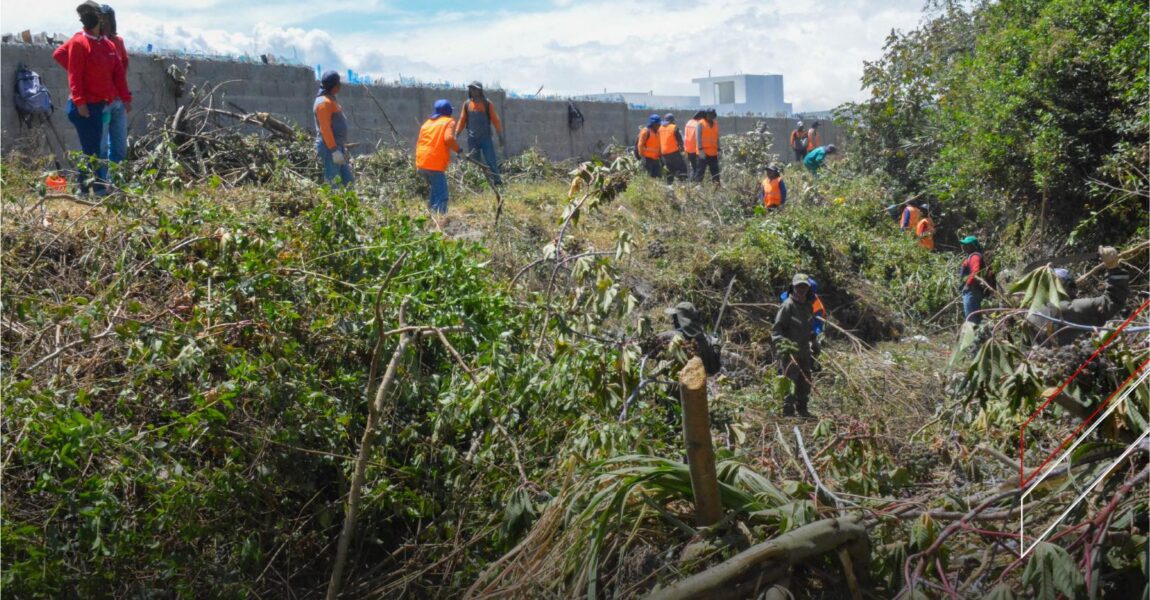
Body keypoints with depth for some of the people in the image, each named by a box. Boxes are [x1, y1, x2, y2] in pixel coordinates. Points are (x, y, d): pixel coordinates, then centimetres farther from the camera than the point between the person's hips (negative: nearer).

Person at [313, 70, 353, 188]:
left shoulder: (330, 100, 17)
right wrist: (334, 150, -25)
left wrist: (342, 147, 23)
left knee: (348, 181, 11)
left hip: (337, 146, 10)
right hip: (330, 148, -10)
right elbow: (325, 129, -21)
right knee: (333, 184, -10)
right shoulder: (324, 102, -14)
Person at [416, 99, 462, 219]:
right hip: (435, 164, -7)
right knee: (441, 195, -8)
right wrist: (458, 149, 0)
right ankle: (439, 221, -20)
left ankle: (431, 215, 29)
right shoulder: (449, 121, 3)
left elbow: (420, 142, 20)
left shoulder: (427, 122, 22)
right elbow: (448, 138, -16)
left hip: (421, 164, 7)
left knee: (435, 190, 26)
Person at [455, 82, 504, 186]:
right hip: (472, 139, 2)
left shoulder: (487, 103, 1)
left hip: (486, 138, -2)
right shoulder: (467, 104, 7)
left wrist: (500, 136, -2)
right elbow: (462, 120, 9)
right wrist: (456, 135, 0)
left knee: (491, 162, -5)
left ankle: (498, 182, -1)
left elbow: (495, 120, 1)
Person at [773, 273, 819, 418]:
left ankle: (802, 409, 26)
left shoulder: (809, 306, 13)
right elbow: (776, 329, -13)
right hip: (790, 352, -8)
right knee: (790, 381, -11)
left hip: (804, 351, 8)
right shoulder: (788, 305, -10)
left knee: (805, 382, 13)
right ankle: (788, 412, -6)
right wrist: (781, 344, -25)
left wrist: (814, 344, 24)